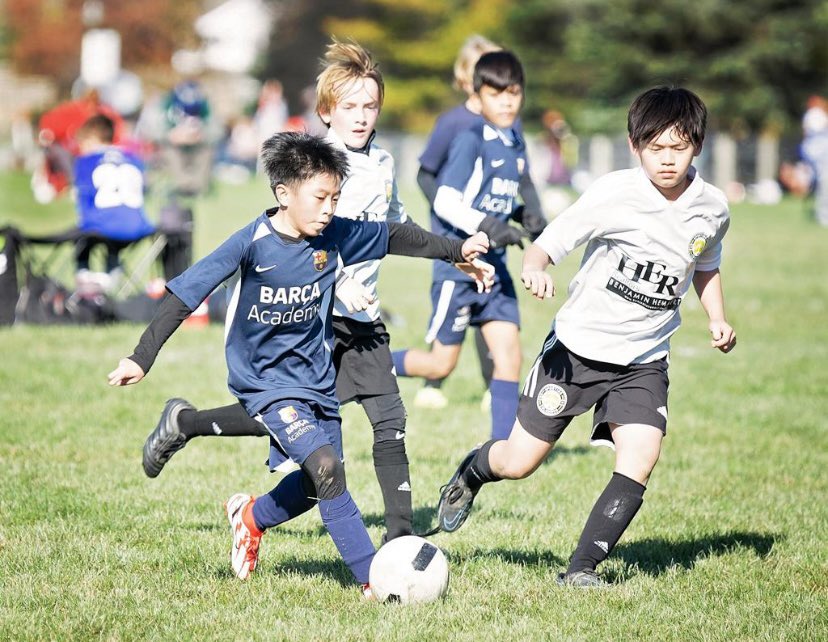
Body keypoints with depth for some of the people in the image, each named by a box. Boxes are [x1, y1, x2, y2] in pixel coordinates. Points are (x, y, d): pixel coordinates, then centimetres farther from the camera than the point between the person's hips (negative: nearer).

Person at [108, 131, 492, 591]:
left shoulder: (336, 236, -7)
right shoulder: (252, 243, -20)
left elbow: (394, 237, 10)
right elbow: (186, 294, -17)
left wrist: (456, 251, 11)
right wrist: (142, 358, -20)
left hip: (317, 379, 6)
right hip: (267, 383, -6)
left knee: (317, 485, 14)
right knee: (326, 467, -23)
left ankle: (252, 518, 46)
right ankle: (373, 577, -19)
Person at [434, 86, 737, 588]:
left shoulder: (712, 208, -2)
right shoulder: (615, 194, -17)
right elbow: (547, 244, -19)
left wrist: (718, 319, 6)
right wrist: (534, 269, -41)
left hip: (644, 361, 3)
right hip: (578, 345, -3)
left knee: (640, 460, -19)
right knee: (518, 463, 3)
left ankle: (582, 568, -7)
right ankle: (471, 473, 39)